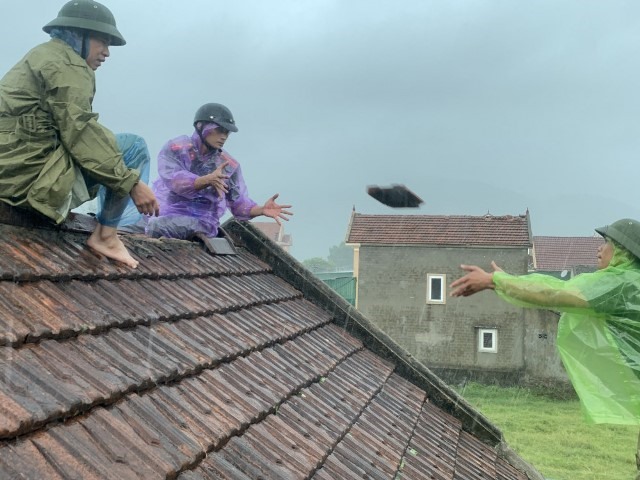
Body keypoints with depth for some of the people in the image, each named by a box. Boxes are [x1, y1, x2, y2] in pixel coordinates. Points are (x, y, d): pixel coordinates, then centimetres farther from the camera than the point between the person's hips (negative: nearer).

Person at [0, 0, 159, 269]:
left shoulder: (45, 56, 24)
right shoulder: (67, 63, -8)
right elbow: (79, 132, -19)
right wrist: (132, 182, -18)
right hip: (35, 179, -10)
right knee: (134, 147, -8)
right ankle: (105, 235, -6)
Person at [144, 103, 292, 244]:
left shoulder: (229, 164, 7)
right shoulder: (174, 149, -1)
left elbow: (239, 203, 4)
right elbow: (175, 181, -19)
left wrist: (261, 210, -17)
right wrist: (208, 180, -35)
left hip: (203, 224, -1)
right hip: (166, 215, 1)